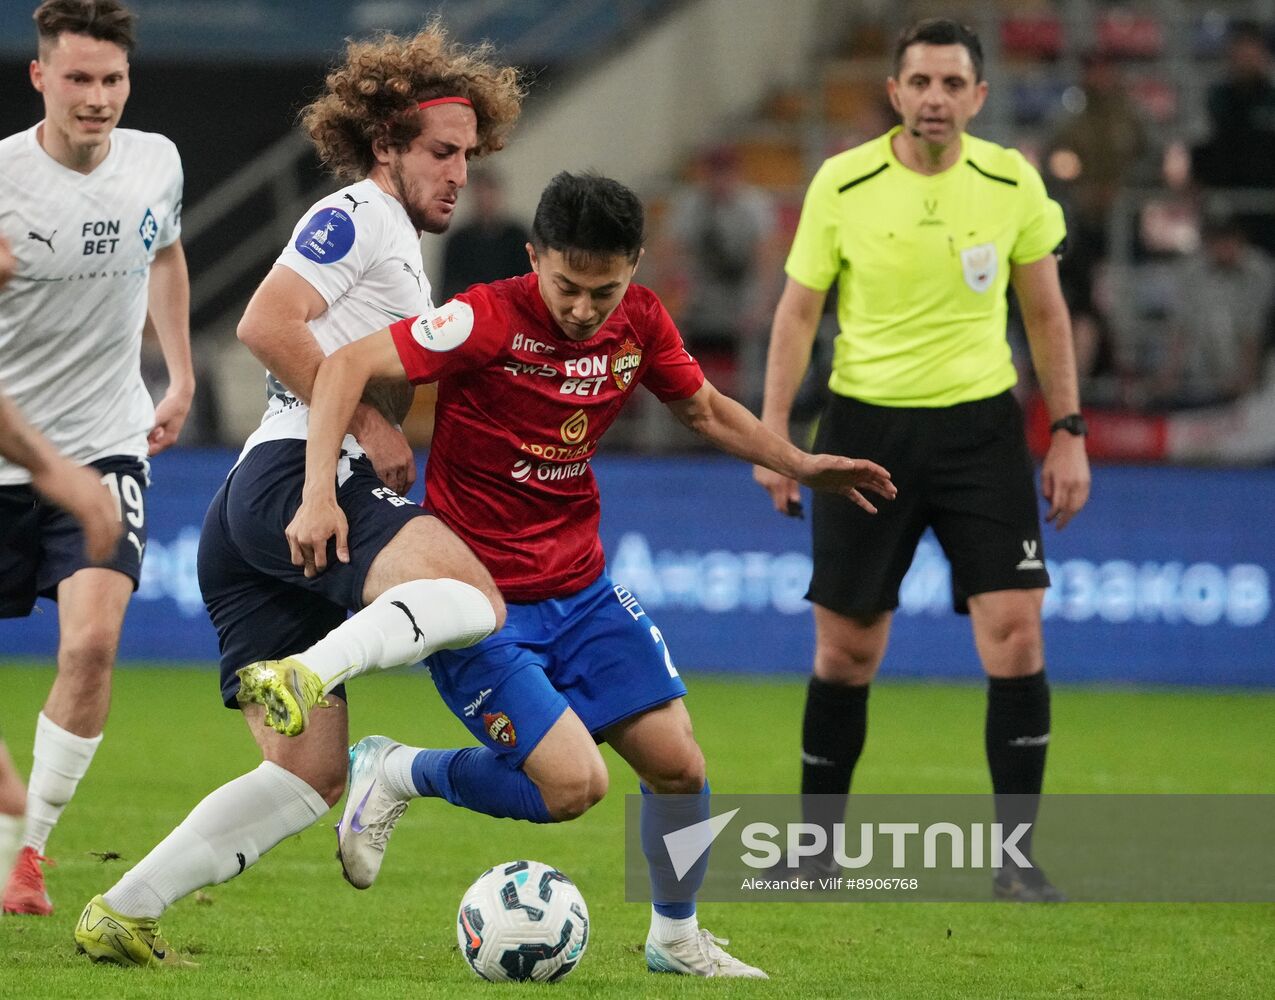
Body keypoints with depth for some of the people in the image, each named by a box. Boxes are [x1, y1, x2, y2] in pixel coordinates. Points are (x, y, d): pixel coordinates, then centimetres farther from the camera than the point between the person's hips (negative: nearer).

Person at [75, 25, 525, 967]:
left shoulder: (401, 250, 31)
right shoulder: (358, 215, 0)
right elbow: (267, 323, -15)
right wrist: (370, 426, -14)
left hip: (251, 515, 10)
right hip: (299, 475, -10)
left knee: (309, 775, 4)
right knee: (474, 598, -32)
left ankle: (123, 914, 1)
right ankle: (302, 676, -43)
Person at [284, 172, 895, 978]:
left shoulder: (641, 323, -2)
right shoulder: (490, 321, -22)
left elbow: (703, 407, 18)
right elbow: (347, 366, -25)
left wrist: (802, 465, 8)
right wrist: (320, 493, -35)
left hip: (582, 590, 6)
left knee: (677, 764, 3)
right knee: (574, 783, -18)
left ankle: (676, 938, 28)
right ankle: (397, 775, 6)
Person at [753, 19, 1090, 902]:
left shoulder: (1013, 184, -2)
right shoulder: (842, 185, -5)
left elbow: (1046, 314, 9)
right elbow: (798, 311, 2)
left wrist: (1069, 433, 5)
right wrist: (773, 430, -5)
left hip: (981, 424, 0)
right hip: (867, 425, 0)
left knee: (1015, 631, -11)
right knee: (846, 648, 4)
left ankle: (1017, 855, -4)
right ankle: (816, 840, 21)